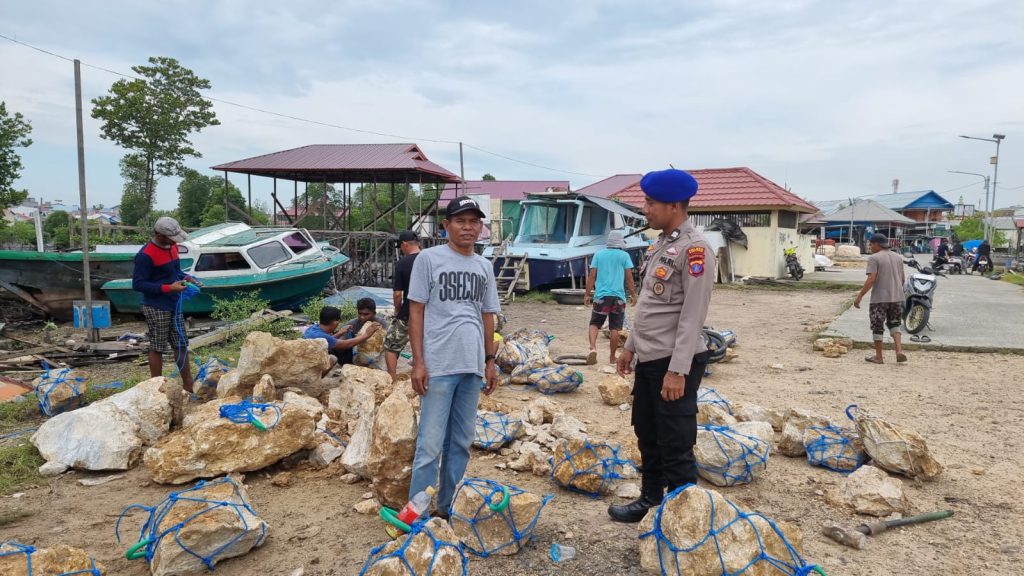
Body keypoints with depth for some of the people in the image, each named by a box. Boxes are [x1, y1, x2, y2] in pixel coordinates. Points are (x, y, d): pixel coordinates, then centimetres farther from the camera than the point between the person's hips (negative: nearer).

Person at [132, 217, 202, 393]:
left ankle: (188, 386, 23)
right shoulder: (146, 255, -19)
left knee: (181, 345, 13)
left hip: (174, 306, 8)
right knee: (157, 349, 3)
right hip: (156, 308, -8)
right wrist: (168, 288, -23)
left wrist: (186, 278, -1)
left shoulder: (172, 247, 6)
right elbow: (138, 284, -18)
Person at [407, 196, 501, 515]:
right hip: (438, 367, -5)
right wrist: (418, 362, -9)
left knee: (461, 443, 13)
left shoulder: (484, 266, 14)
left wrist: (490, 361, 16)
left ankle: (449, 507, 26)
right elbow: (416, 311, -3)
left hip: (472, 368, 6)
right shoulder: (429, 258, -1)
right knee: (430, 445, -4)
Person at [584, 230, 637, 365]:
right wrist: (633, 295, 8)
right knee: (614, 328, 6)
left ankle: (593, 348, -15)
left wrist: (587, 294, 7)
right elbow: (629, 277, 1)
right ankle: (612, 357, 14)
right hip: (618, 296, 0)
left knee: (594, 324, 8)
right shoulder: (624, 256, 2)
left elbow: (592, 276, 3)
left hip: (601, 295, 0)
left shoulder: (599, 254, 5)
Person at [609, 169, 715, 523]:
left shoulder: (694, 248, -16)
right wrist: (630, 346, 19)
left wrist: (678, 370, -22)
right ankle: (650, 499, 38)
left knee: (676, 445, 2)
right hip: (648, 359, 9)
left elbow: (693, 315, -20)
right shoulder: (660, 245, 12)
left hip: (674, 364, -9)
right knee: (647, 434, 21)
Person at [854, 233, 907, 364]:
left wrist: (860, 296, -16)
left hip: (879, 298, -6)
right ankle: (899, 351, 2)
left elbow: (871, 279, -19)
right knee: (894, 324, 18)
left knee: (878, 327, 5)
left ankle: (878, 356, 11)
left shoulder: (874, 258, -10)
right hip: (897, 297, 6)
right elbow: (902, 279, 16)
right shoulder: (898, 257, 12)